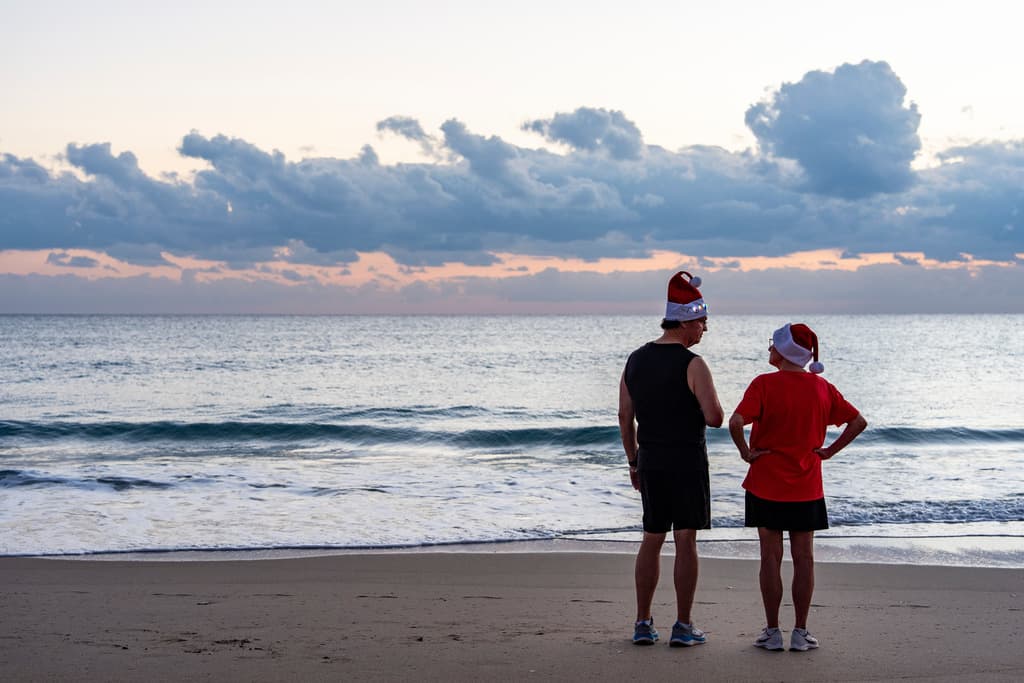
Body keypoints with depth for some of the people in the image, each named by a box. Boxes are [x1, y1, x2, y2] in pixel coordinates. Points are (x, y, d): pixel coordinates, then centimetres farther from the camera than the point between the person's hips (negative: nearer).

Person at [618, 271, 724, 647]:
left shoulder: (635, 359, 7)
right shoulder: (692, 364, -13)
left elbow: (625, 416, 10)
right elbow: (715, 418, -18)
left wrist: (634, 462, 18)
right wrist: (706, 407, 5)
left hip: (650, 461, 6)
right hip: (687, 461, -6)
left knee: (651, 540, 13)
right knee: (686, 542, 1)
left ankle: (643, 624, 14)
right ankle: (683, 626, 3)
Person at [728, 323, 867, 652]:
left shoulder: (764, 384, -12)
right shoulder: (822, 387, 2)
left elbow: (736, 422, -25)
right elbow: (858, 422, 5)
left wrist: (745, 452, -10)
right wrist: (830, 450, 6)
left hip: (767, 483, -3)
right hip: (806, 486, 3)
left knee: (771, 557, 4)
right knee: (803, 558, 8)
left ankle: (772, 632, 8)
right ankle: (800, 632, 11)